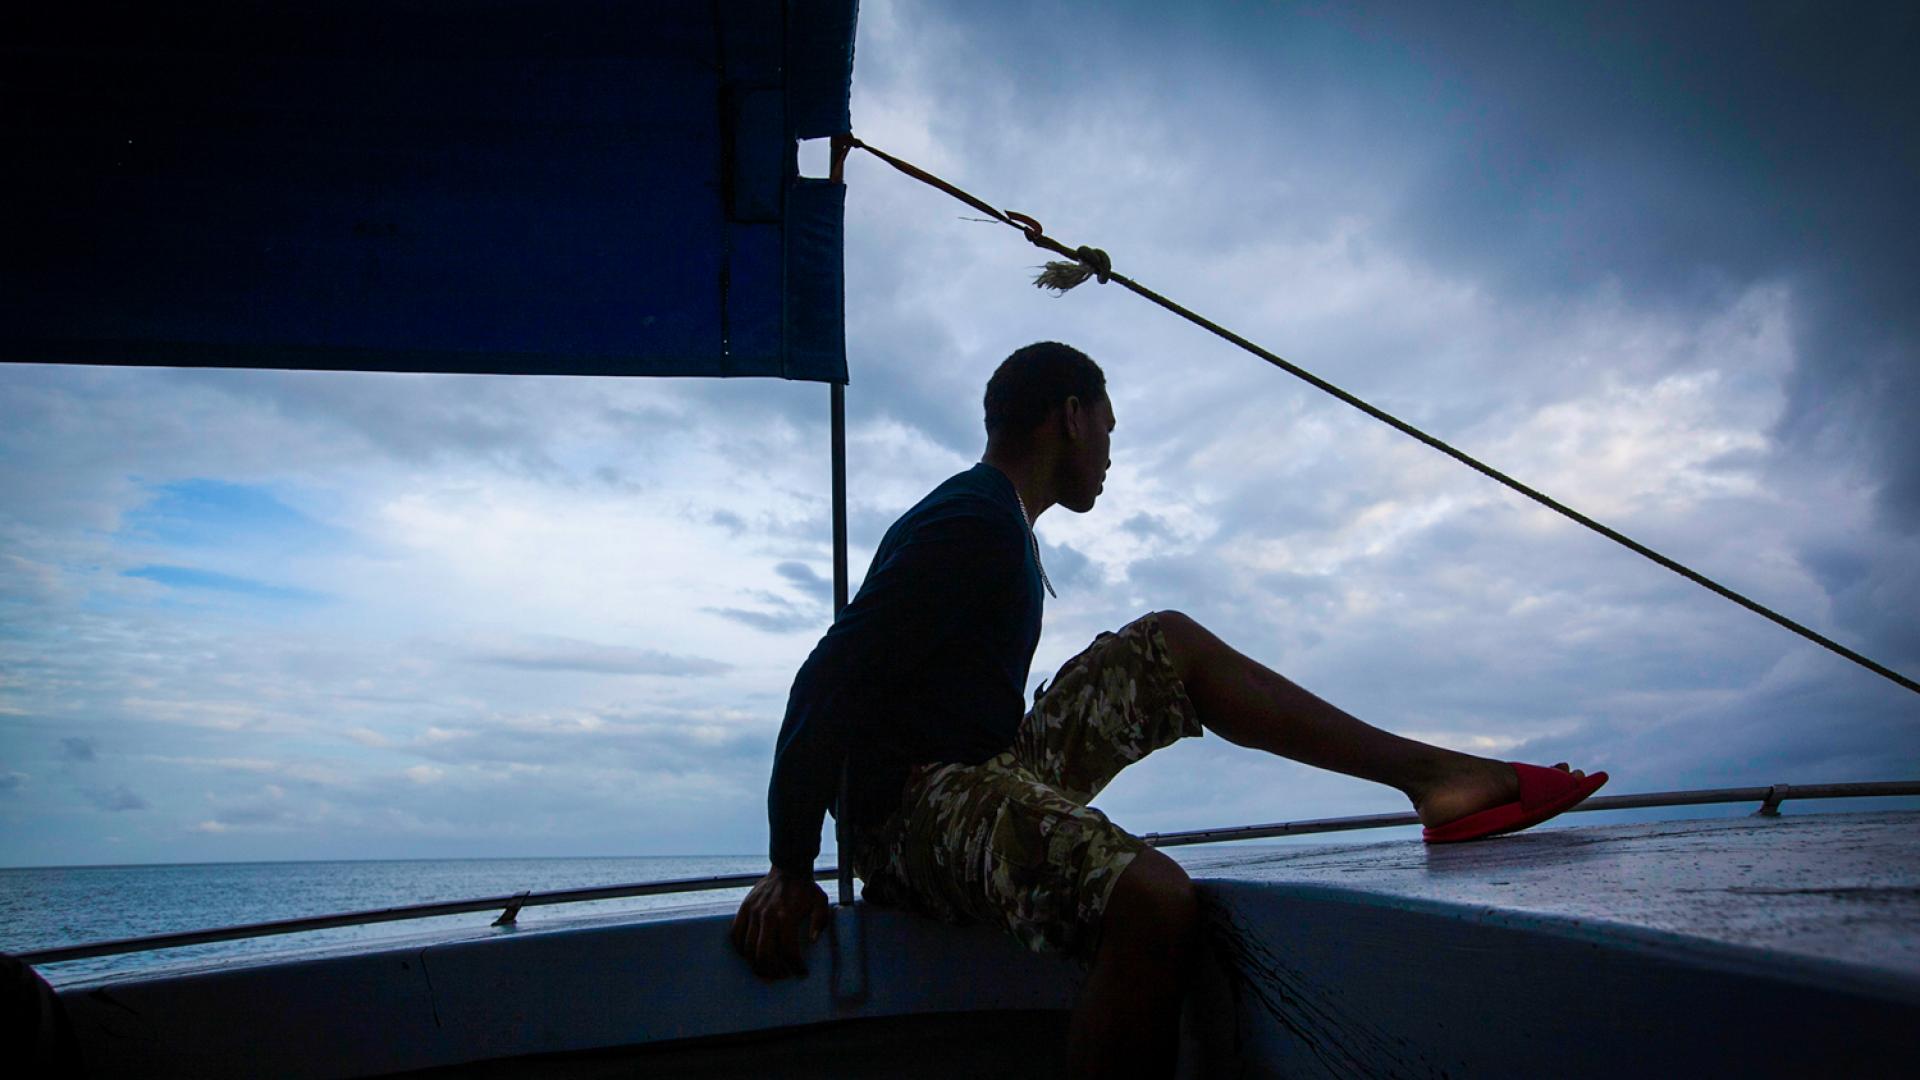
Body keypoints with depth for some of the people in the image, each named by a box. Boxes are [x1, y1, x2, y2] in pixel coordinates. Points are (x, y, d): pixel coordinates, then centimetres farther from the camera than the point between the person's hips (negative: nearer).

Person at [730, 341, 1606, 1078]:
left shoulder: (993, 522, 18)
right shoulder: (971, 526, -15)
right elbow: (831, 682, -20)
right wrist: (789, 867, -17)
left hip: (990, 772, 10)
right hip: (919, 808, -10)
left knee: (1169, 643, 14)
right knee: (1151, 900, -37)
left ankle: (1431, 772, 11)